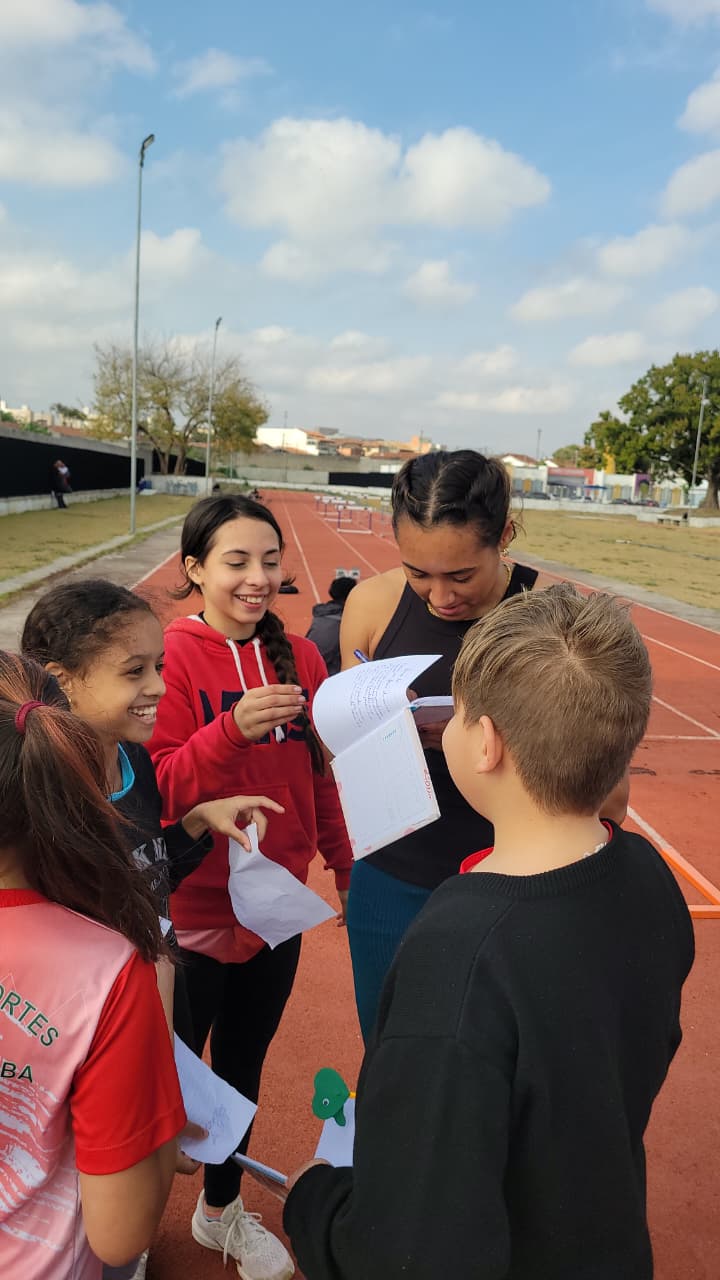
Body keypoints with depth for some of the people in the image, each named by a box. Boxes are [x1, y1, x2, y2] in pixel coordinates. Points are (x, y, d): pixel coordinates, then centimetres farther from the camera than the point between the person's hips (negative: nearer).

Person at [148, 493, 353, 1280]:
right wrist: (231, 729, -32)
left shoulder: (299, 657, -1)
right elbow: (154, 791, -18)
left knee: (244, 1066, 22)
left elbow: (321, 777, 7)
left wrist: (347, 868, 9)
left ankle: (222, 1210, 48)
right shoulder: (170, 655, -15)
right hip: (192, 912, -4)